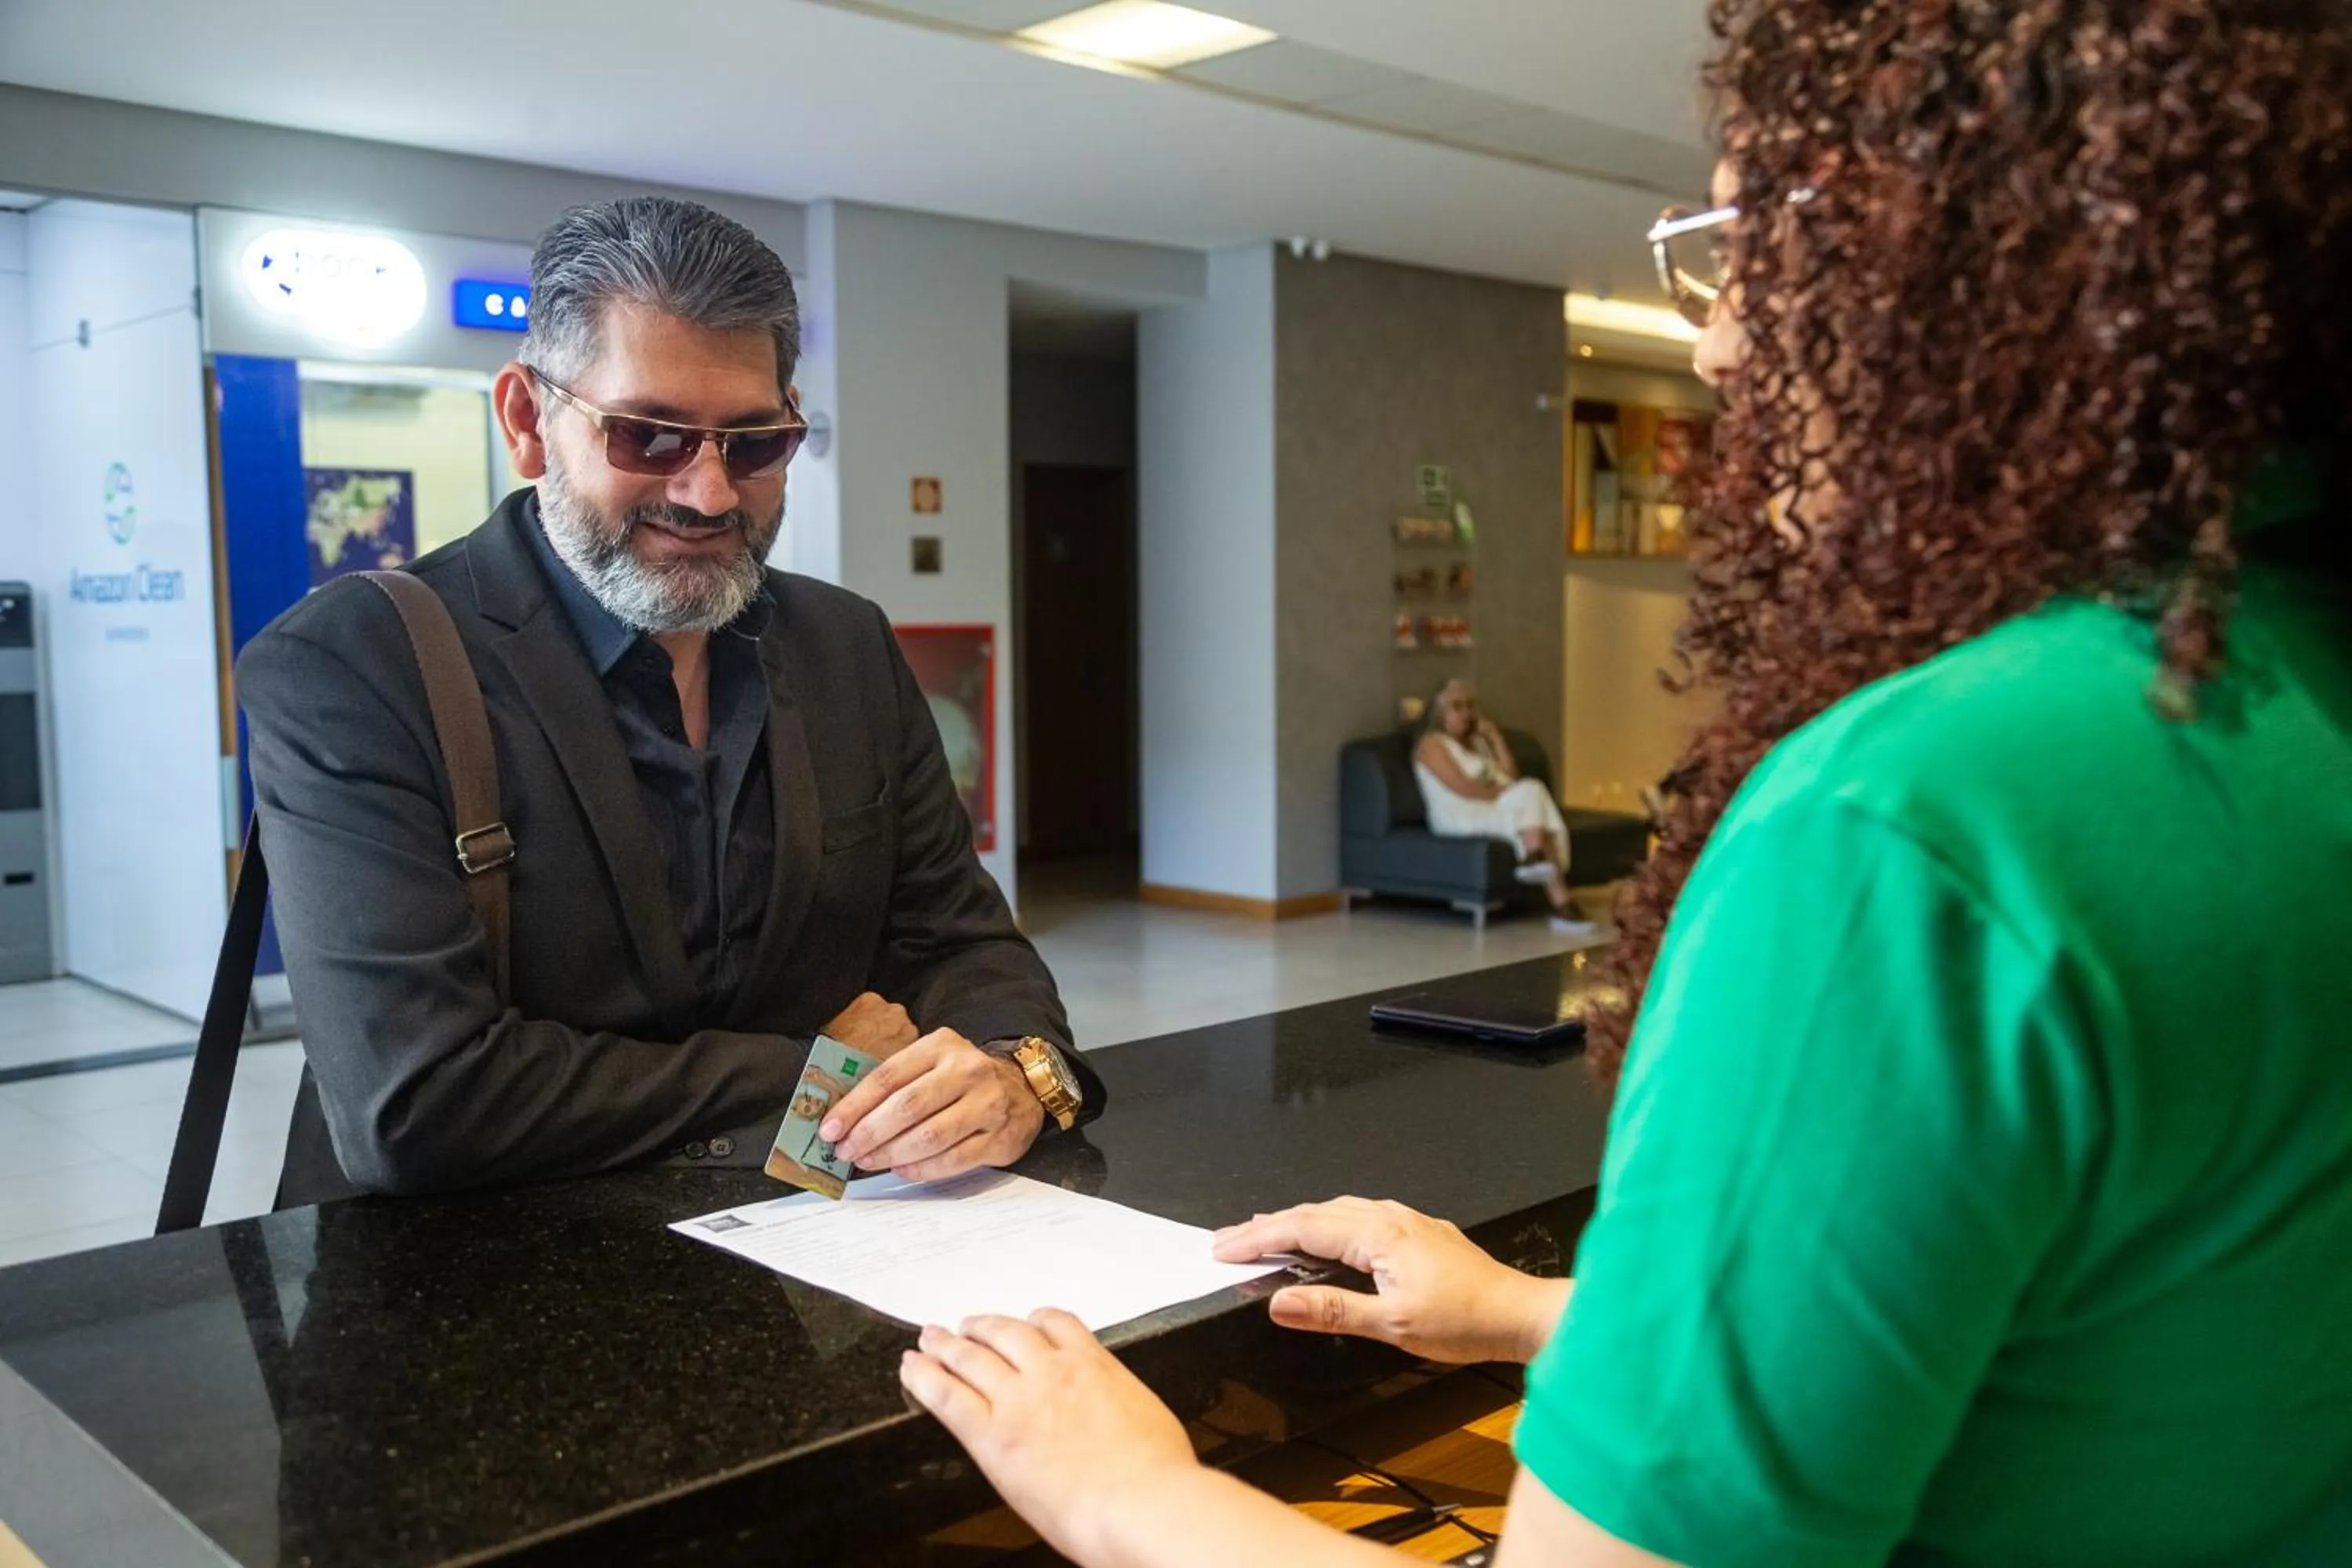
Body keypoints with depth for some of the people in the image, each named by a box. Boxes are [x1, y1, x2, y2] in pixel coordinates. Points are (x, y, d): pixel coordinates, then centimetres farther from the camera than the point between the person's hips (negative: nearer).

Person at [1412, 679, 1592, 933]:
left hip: (1495, 811, 8)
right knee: (1531, 791, -28)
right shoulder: (1432, 743, 1)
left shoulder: (1478, 741, 26)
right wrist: (1502, 793, -14)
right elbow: (1461, 787, -13)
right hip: (1459, 817, -7)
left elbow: (1511, 776, 13)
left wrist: (1494, 736, 11)